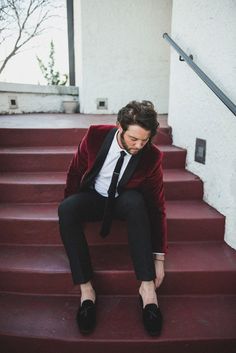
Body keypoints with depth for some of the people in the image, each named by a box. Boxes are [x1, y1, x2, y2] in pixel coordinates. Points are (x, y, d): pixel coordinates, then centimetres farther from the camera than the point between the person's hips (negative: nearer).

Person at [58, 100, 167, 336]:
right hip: (93, 197, 1)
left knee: (135, 201, -37)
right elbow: (75, 172, -3)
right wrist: (71, 208, -3)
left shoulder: (152, 157, -20)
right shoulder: (95, 136, -19)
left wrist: (159, 258, -19)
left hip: (125, 200, -1)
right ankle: (85, 289, -26)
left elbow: (157, 206, -17)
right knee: (65, 208, -31)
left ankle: (147, 287, -33)